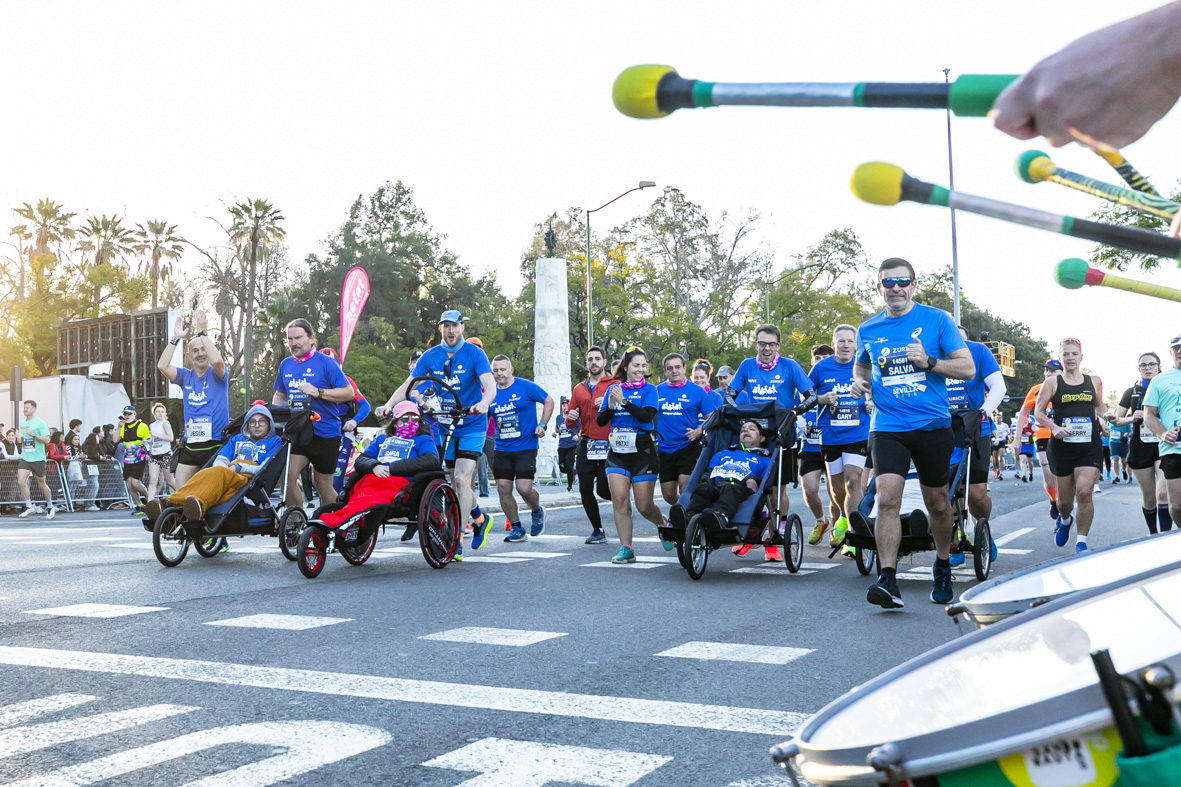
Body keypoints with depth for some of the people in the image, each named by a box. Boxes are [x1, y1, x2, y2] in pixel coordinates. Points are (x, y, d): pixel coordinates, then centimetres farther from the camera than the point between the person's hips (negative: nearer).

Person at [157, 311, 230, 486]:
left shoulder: (216, 374, -1)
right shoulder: (185, 376, 11)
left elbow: (216, 360, -24)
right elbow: (162, 366, -5)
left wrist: (203, 333, -21)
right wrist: (176, 338, -8)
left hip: (215, 444, -4)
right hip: (190, 445, 4)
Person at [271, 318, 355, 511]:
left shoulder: (325, 363, -6)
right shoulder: (286, 364, 10)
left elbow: (349, 393, -11)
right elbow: (280, 395, 24)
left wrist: (318, 392, -22)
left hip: (325, 432, -4)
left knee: (323, 485, 6)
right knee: (287, 477, -15)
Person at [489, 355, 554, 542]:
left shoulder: (526, 386, -6)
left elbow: (549, 401, 3)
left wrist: (542, 424, -7)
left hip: (525, 447, -4)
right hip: (501, 449, 4)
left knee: (524, 488, -13)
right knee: (503, 489, 0)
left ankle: (537, 511, 21)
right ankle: (517, 528, 16)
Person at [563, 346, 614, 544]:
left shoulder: (614, 385, 1)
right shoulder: (579, 389, 16)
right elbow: (569, 421, 20)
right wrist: (570, 417, -2)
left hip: (608, 446, -5)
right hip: (586, 445, 5)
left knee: (604, 490, -9)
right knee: (585, 490, 2)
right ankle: (597, 530, 17)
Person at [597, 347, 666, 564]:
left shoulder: (648, 389, 1)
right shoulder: (613, 388, 9)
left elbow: (647, 416, -16)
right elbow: (601, 421, 7)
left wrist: (624, 401, -22)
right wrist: (610, 407, -12)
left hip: (642, 450, -3)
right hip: (617, 451, 3)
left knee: (644, 506, 0)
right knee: (619, 499, -10)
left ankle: (662, 525, 33)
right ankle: (626, 549, -5)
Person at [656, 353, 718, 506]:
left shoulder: (697, 391, -2)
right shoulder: (658, 391, 5)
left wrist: (698, 431, -17)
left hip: (688, 446, -3)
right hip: (664, 449, 3)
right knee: (668, 495, 7)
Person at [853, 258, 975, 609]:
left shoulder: (936, 319, -1)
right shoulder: (868, 329, 7)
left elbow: (968, 368, -3)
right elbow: (861, 364, 28)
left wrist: (929, 362, -19)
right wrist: (859, 380, 4)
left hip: (933, 425, -1)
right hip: (888, 426, 1)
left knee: (937, 503, 10)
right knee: (887, 499, -16)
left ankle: (942, 567, 35)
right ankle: (888, 580, -17)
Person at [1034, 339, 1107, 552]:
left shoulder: (1094, 382, 9)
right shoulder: (1052, 383, 3)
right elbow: (1038, 412, 2)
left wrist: (1102, 419, 4)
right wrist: (1054, 428, -14)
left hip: (1090, 445, 0)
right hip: (1062, 445, 0)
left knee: (1084, 492, -17)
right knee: (1064, 500, 9)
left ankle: (1081, 542, -5)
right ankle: (1065, 520, 46)